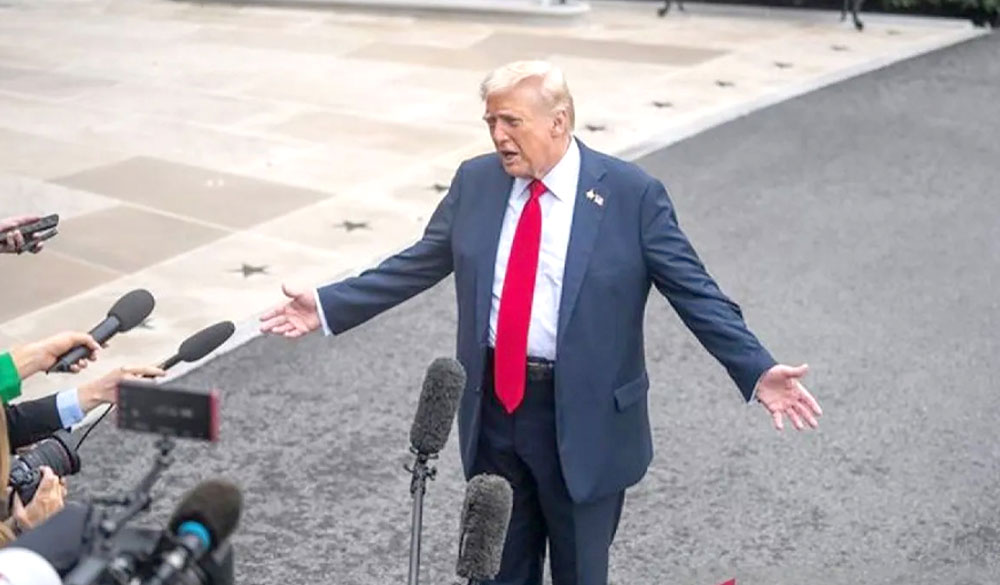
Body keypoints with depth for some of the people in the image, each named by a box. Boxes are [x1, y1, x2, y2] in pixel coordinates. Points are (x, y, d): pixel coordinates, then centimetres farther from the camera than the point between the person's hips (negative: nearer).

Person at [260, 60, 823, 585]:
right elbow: (418, 264, 8)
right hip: (493, 407, 4)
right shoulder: (476, 181, 1)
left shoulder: (632, 193, -11)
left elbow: (696, 291, -10)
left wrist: (758, 372, -20)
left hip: (584, 418, -4)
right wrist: (328, 306, 4)